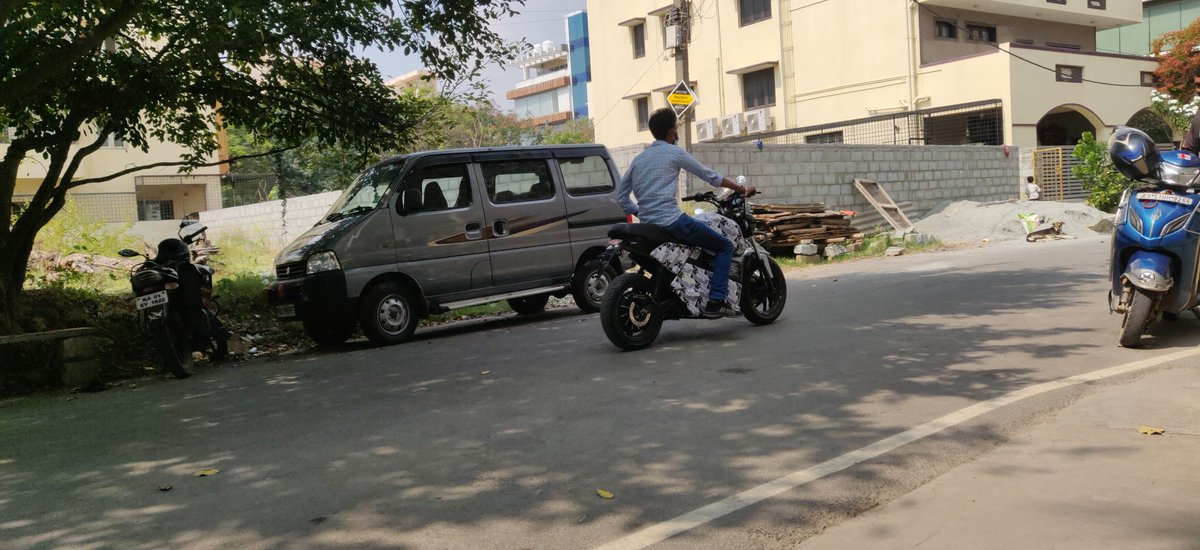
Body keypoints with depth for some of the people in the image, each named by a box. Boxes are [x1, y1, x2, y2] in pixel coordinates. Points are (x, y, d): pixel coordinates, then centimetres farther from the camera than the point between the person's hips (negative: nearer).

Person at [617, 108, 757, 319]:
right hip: (672, 220, -8)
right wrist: (742, 190, 13)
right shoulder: (674, 152, -2)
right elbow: (710, 176, 3)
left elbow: (621, 195, 17)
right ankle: (715, 302, -11)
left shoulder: (639, 159, 17)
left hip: (647, 224, 8)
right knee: (725, 246, 1)